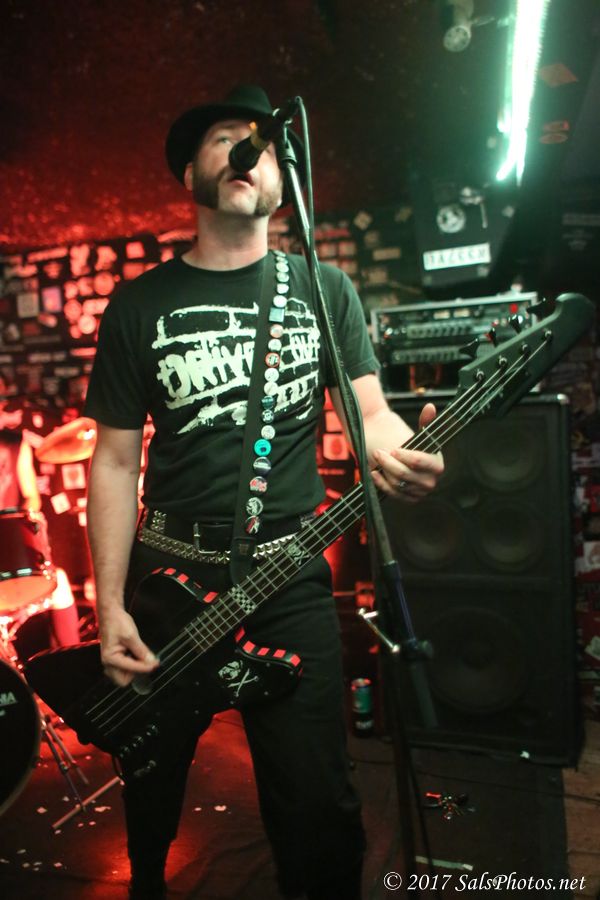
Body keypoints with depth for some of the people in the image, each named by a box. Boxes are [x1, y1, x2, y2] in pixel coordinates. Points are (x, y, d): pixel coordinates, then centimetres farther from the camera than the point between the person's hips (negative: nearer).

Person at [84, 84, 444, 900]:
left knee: (318, 805, 3)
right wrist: (111, 608, -5)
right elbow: (116, 460, 1)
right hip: (168, 573, 1)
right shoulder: (138, 305, 2)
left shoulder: (325, 290, 4)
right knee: (151, 787, 19)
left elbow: (370, 407, 0)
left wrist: (398, 450, -26)